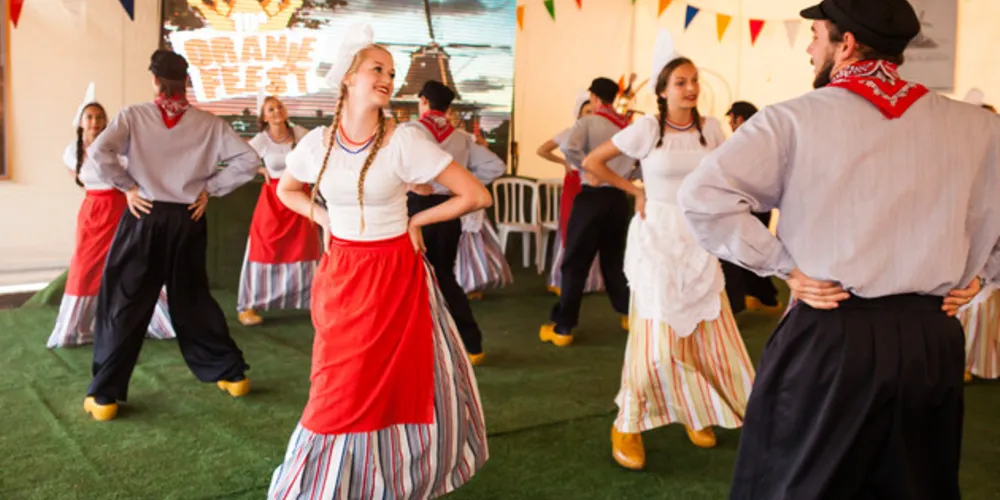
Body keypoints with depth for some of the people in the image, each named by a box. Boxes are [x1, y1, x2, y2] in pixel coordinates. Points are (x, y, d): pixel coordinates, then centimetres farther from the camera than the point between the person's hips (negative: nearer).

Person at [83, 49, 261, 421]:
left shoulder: (133, 116, -4)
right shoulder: (208, 123, 0)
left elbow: (99, 151, -18)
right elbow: (248, 160, -6)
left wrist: (128, 187, -5)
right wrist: (210, 188, 1)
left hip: (145, 219, -2)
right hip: (189, 221, 2)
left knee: (123, 305, 7)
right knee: (192, 300, 17)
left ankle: (104, 396, 10)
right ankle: (232, 374, 24)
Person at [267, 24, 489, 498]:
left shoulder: (405, 141, -13)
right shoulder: (317, 142, -2)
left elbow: (476, 195, -14)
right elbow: (285, 190, 18)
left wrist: (415, 221, -6)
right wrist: (324, 220, 2)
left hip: (393, 277, -3)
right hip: (339, 278, 3)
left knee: (395, 384, 6)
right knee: (340, 391, 11)